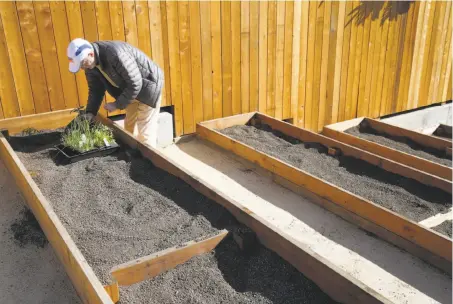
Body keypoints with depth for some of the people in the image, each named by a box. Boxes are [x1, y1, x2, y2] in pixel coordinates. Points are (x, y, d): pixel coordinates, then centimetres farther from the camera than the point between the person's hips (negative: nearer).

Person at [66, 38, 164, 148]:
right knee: (129, 128, 14)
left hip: (148, 85, -8)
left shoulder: (115, 54, -34)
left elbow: (135, 84, -30)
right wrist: (90, 112, -10)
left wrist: (117, 104, -24)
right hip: (130, 88, 8)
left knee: (145, 132, -8)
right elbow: (95, 89, 2)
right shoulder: (91, 65, -8)